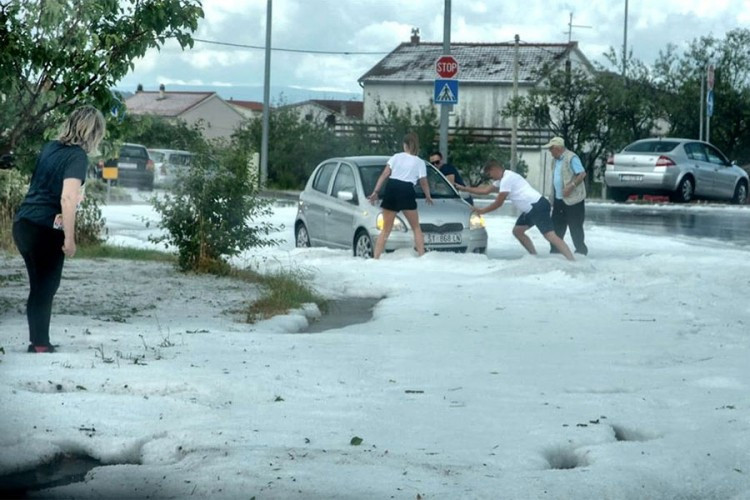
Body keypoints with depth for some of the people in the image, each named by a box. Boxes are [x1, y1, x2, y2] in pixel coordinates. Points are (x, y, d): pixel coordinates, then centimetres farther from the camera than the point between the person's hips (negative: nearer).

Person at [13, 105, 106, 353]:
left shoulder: (50, 147, 11)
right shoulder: (77, 156, -12)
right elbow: (67, 198, -21)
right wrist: (69, 238, -18)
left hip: (23, 223, 7)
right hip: (45, 230, -7)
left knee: (39, 285, 16)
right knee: (46, 288, 4)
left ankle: (38, 342, 22)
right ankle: (40, 345, 9)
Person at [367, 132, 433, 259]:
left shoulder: (396, 157, 12)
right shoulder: (420, 162, 8)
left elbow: (384, 175, 3)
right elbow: (423, 182, 11)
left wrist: (375, 191, 1)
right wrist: (428, 197, 29)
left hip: (391, 188, 2)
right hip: (406, 191, -2)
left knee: (386, 230, 6)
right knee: (416, 227, 13)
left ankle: (375, 257, -2)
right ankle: (422, 256, 4)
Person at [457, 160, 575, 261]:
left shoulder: (507, 179, -10)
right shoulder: (502, 179, 22)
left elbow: (498, 203, -7)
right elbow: (485, 190, 30)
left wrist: (482, 211, 5)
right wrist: (465, 188, 29)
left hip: (538, 206, -11)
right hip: (531, 209, 11)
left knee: (550, 235, -20)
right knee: (517, 231, 18)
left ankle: (573, 262, -30)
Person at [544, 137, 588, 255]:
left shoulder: (571, 158, -13)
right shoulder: (557, 160, 16)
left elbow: (582, 174, -19)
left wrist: (571, 186, -26)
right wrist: (553, 198, 20)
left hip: (573, 200, -9)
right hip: (559, 200, 9)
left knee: (575, 226, -3)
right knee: (557, 226, 8)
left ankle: (581, 249, 6)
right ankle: (555, 250, 14)